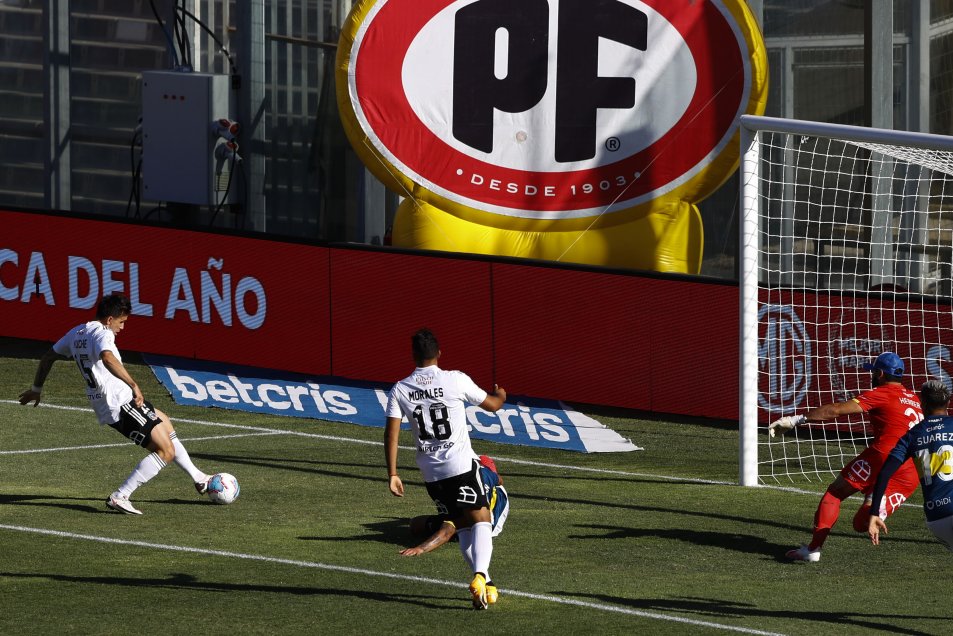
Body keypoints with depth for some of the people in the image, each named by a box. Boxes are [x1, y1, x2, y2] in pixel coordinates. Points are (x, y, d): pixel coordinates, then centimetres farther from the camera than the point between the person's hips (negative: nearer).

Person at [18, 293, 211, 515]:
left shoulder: (77, 333, 14)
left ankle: (198, 479, 36)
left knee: (164, 422, 28)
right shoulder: (102, 333, -15)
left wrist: (36, 388, 37)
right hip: (121, 403, -10)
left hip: (103, 404, 10)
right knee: (166, 451, -10)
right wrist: (134, 385, -39)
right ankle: (119, 497, -13)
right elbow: (107, 358, -37)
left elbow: (48, 357, 24)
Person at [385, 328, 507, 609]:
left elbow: (391, 433, -3)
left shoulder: (400, 390, 1)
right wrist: (500, 395, 31)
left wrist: (392, 474, 2)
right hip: (462, 464, -4)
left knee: (461, 526, 16)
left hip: (431, 472, 4)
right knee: (480, 520, -4)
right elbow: (492, 405, 7)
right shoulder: (455, 380, -7)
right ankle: (480, 575, -27)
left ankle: (483, 582, 11)